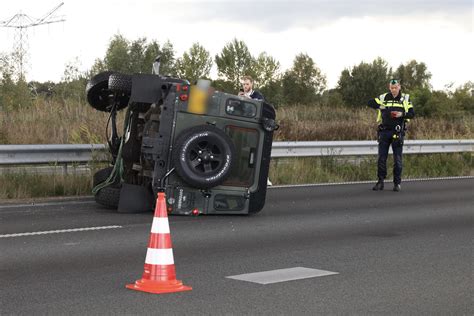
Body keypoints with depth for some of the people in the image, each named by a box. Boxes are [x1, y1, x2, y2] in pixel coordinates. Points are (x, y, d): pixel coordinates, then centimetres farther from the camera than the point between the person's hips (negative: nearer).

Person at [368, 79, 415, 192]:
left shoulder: (405, 99, 5)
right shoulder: (384, 98, 7)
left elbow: (412, 114, 0)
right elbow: (370, 103, 1)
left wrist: (402, 114, -19)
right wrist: (379, 106, -17)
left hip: (397, 133, -1)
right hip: (384, 132, 1)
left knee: (397, 159, 0)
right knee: (381, 158, 2)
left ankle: (397, 183, 8)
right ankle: (380, 182, 10)